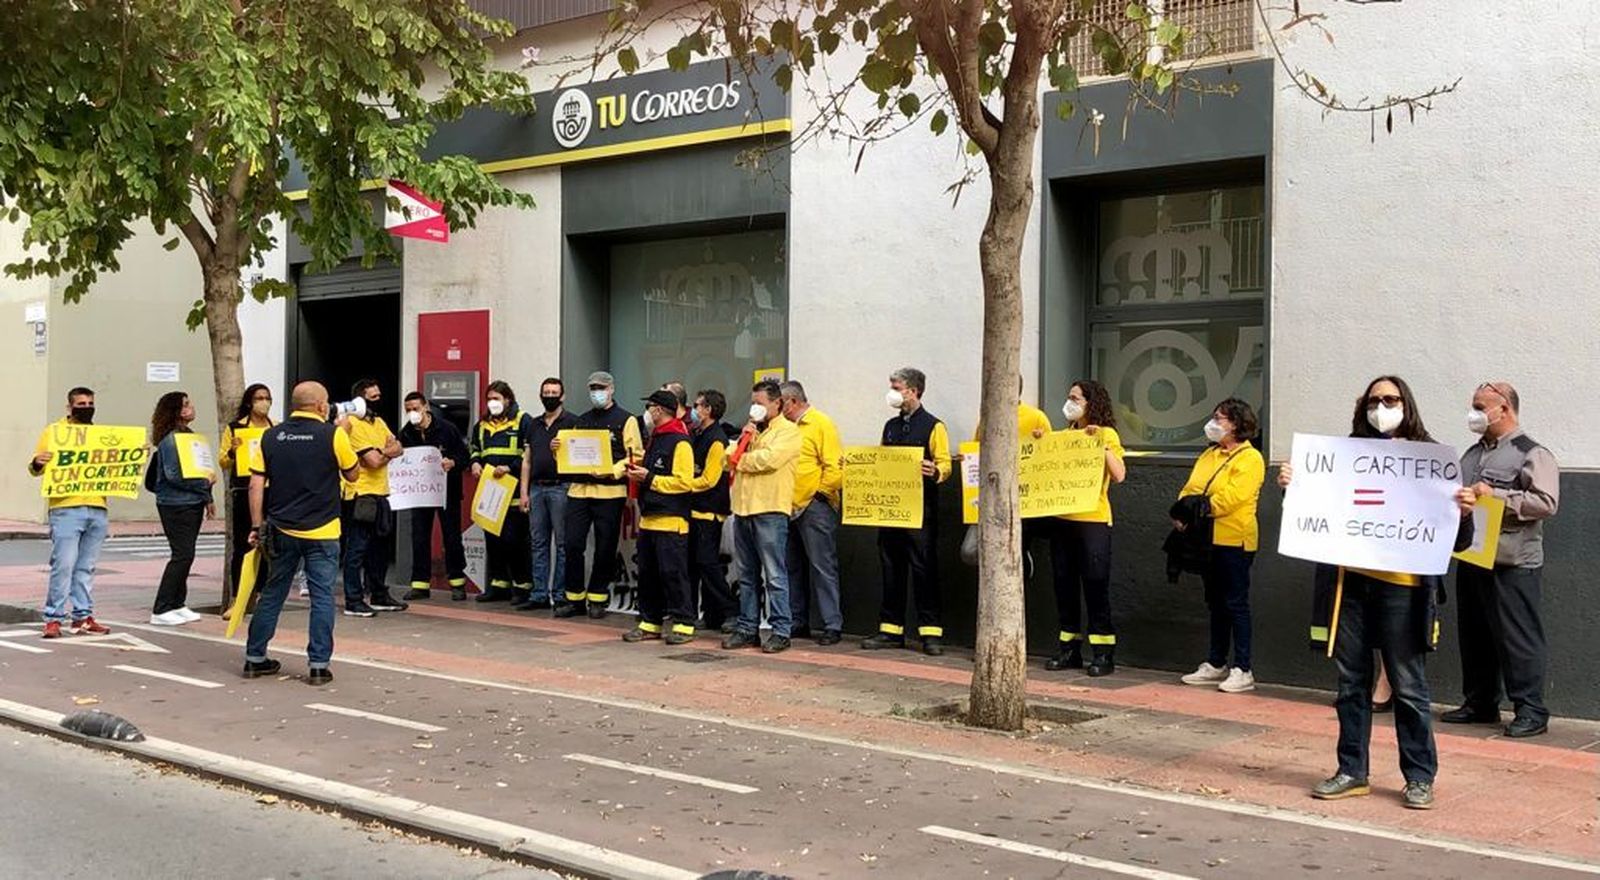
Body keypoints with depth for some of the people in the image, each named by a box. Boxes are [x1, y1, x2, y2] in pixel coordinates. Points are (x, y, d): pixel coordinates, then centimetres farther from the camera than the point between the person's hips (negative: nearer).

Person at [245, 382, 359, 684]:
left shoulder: (270, 438, 4)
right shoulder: (333, 435, -7)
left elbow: (256, 485, 2)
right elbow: (352, 475, 6)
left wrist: (257, 527, 8)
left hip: (281, 531, 4)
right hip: (322, 533, -4)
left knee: (272, 594, 14)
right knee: (322, 596, 3)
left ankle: (255, 658, 22)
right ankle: (318, 664, 2)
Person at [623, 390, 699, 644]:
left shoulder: (680, 442, -11)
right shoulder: (655, 439, 19)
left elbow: (684, 482, -19)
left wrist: (649, 478, -17)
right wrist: (638, 475, 12)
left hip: (671, 520, -9)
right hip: (649, 518, 10)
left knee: (673, 573, -7)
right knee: (648, 573, 11)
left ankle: (684, 624, -2)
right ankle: (650, 622, 18)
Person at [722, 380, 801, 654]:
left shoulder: (788, 431, -2)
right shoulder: (752, 430, 23)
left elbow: (769, 459, -17)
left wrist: (742, 460, -2)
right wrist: (743, 441, 0)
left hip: (770, 511, -8)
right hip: (743, 508, 8)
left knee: (775, 575, -6)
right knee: (747, 576, 12)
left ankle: (780, 632, -3)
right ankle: (747, 628, 17)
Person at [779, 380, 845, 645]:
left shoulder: (821, 424, -7)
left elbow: (835, 468, -14)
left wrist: (818, 495, -11)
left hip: (815, 508, -8)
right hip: (791, 508, 8)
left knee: (823, 568, -6)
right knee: (793, 568, 12)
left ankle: (833, 625, -3)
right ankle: (797, 623, 20)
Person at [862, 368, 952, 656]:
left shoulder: (933, 426, -2)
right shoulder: (891, 426, 17)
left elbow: (945, 465, -7)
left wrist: (935, 472, -29)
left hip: (920, 510, -6)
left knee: (924, 569, -4)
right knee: (891, 569, 8)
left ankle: (931, 631, 0)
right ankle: (891, 629, 14)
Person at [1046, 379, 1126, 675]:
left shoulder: (1106, 434, -2)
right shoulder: (1067, 434, 15)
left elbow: (1119, 475, -15)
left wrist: (1101, 444, -21)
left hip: (1093, 520, -6)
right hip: (1063, 518, 6)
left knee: (1095, 585, -4)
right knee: (1064, 584, 9)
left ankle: (1104, 653, 2)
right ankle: (1070, 649, 17)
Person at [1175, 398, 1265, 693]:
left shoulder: (1249, 459, -9)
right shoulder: (1209, 455, 18)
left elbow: (1230, 498, -20)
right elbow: (1190, 489, 12)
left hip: (1233, 539, -8)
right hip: (1208, 539, 8)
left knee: (1236, 604, -5)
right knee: (1216, 603, 14)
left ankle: (1242, 671, 0)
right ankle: (1216, 666, 21)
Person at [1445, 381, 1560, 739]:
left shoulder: (1533, 454, -6)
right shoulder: (1473, 454, 18)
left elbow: (1546, 503, -17)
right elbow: (1457, 491, 28)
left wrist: (1494, 495, -19)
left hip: (1512, 564, -8)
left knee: (1518, 638, -4)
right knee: (1474, 635, 12)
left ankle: (1531, 710, 2)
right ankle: (1480, 704, 22)